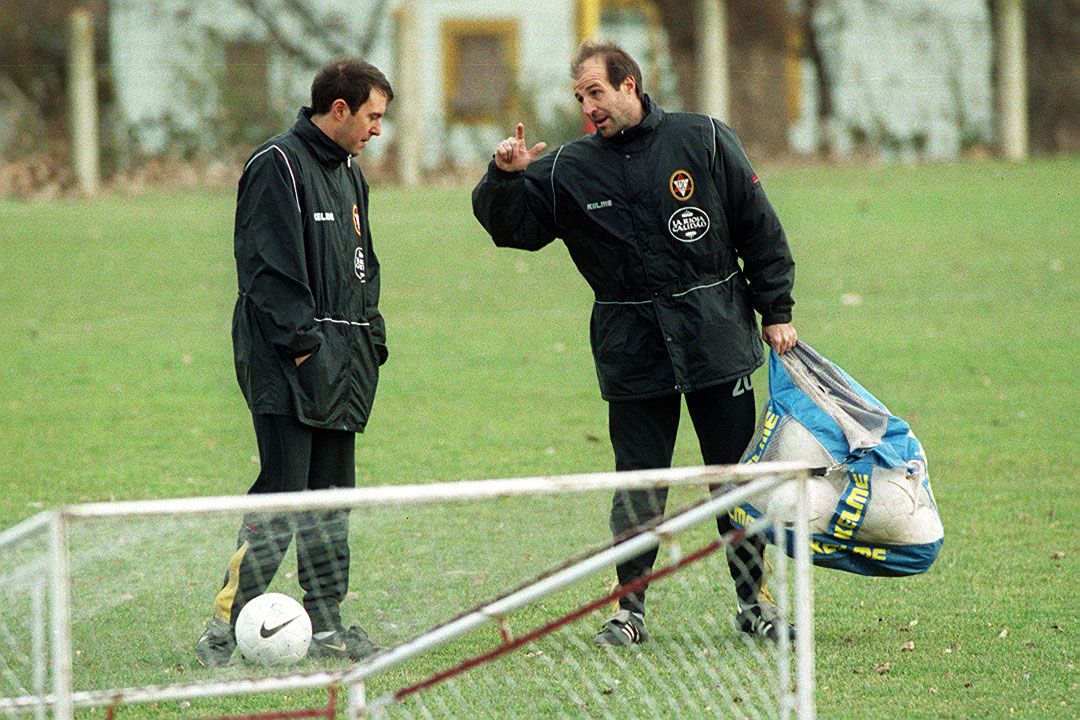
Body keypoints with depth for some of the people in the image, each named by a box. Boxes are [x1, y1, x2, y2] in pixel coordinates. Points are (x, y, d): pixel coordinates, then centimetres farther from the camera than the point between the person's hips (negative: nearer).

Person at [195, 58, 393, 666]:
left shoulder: (349, 174, 19)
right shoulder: (278, 165, -10)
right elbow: (268, 263, -16)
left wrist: (371, 338, 17)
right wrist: (299, 340, -20)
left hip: (342, 362, 9)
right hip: (288, 364, -9)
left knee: (332, 497, 10)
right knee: (283, 495, -13)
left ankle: (326, 627, 15)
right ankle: (226, 629, -11)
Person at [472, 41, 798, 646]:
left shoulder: (704, 142, 0)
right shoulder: (568, 171, 4)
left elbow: (760, 230, 4)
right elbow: (510, 226, 6)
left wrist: (776, 312, 3)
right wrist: (504, 179, -14)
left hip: (717, 338, -1)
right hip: (632, 351, 1)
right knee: (638, 487, 1)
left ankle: (754, 601, 17)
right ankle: (631, 608, 11)